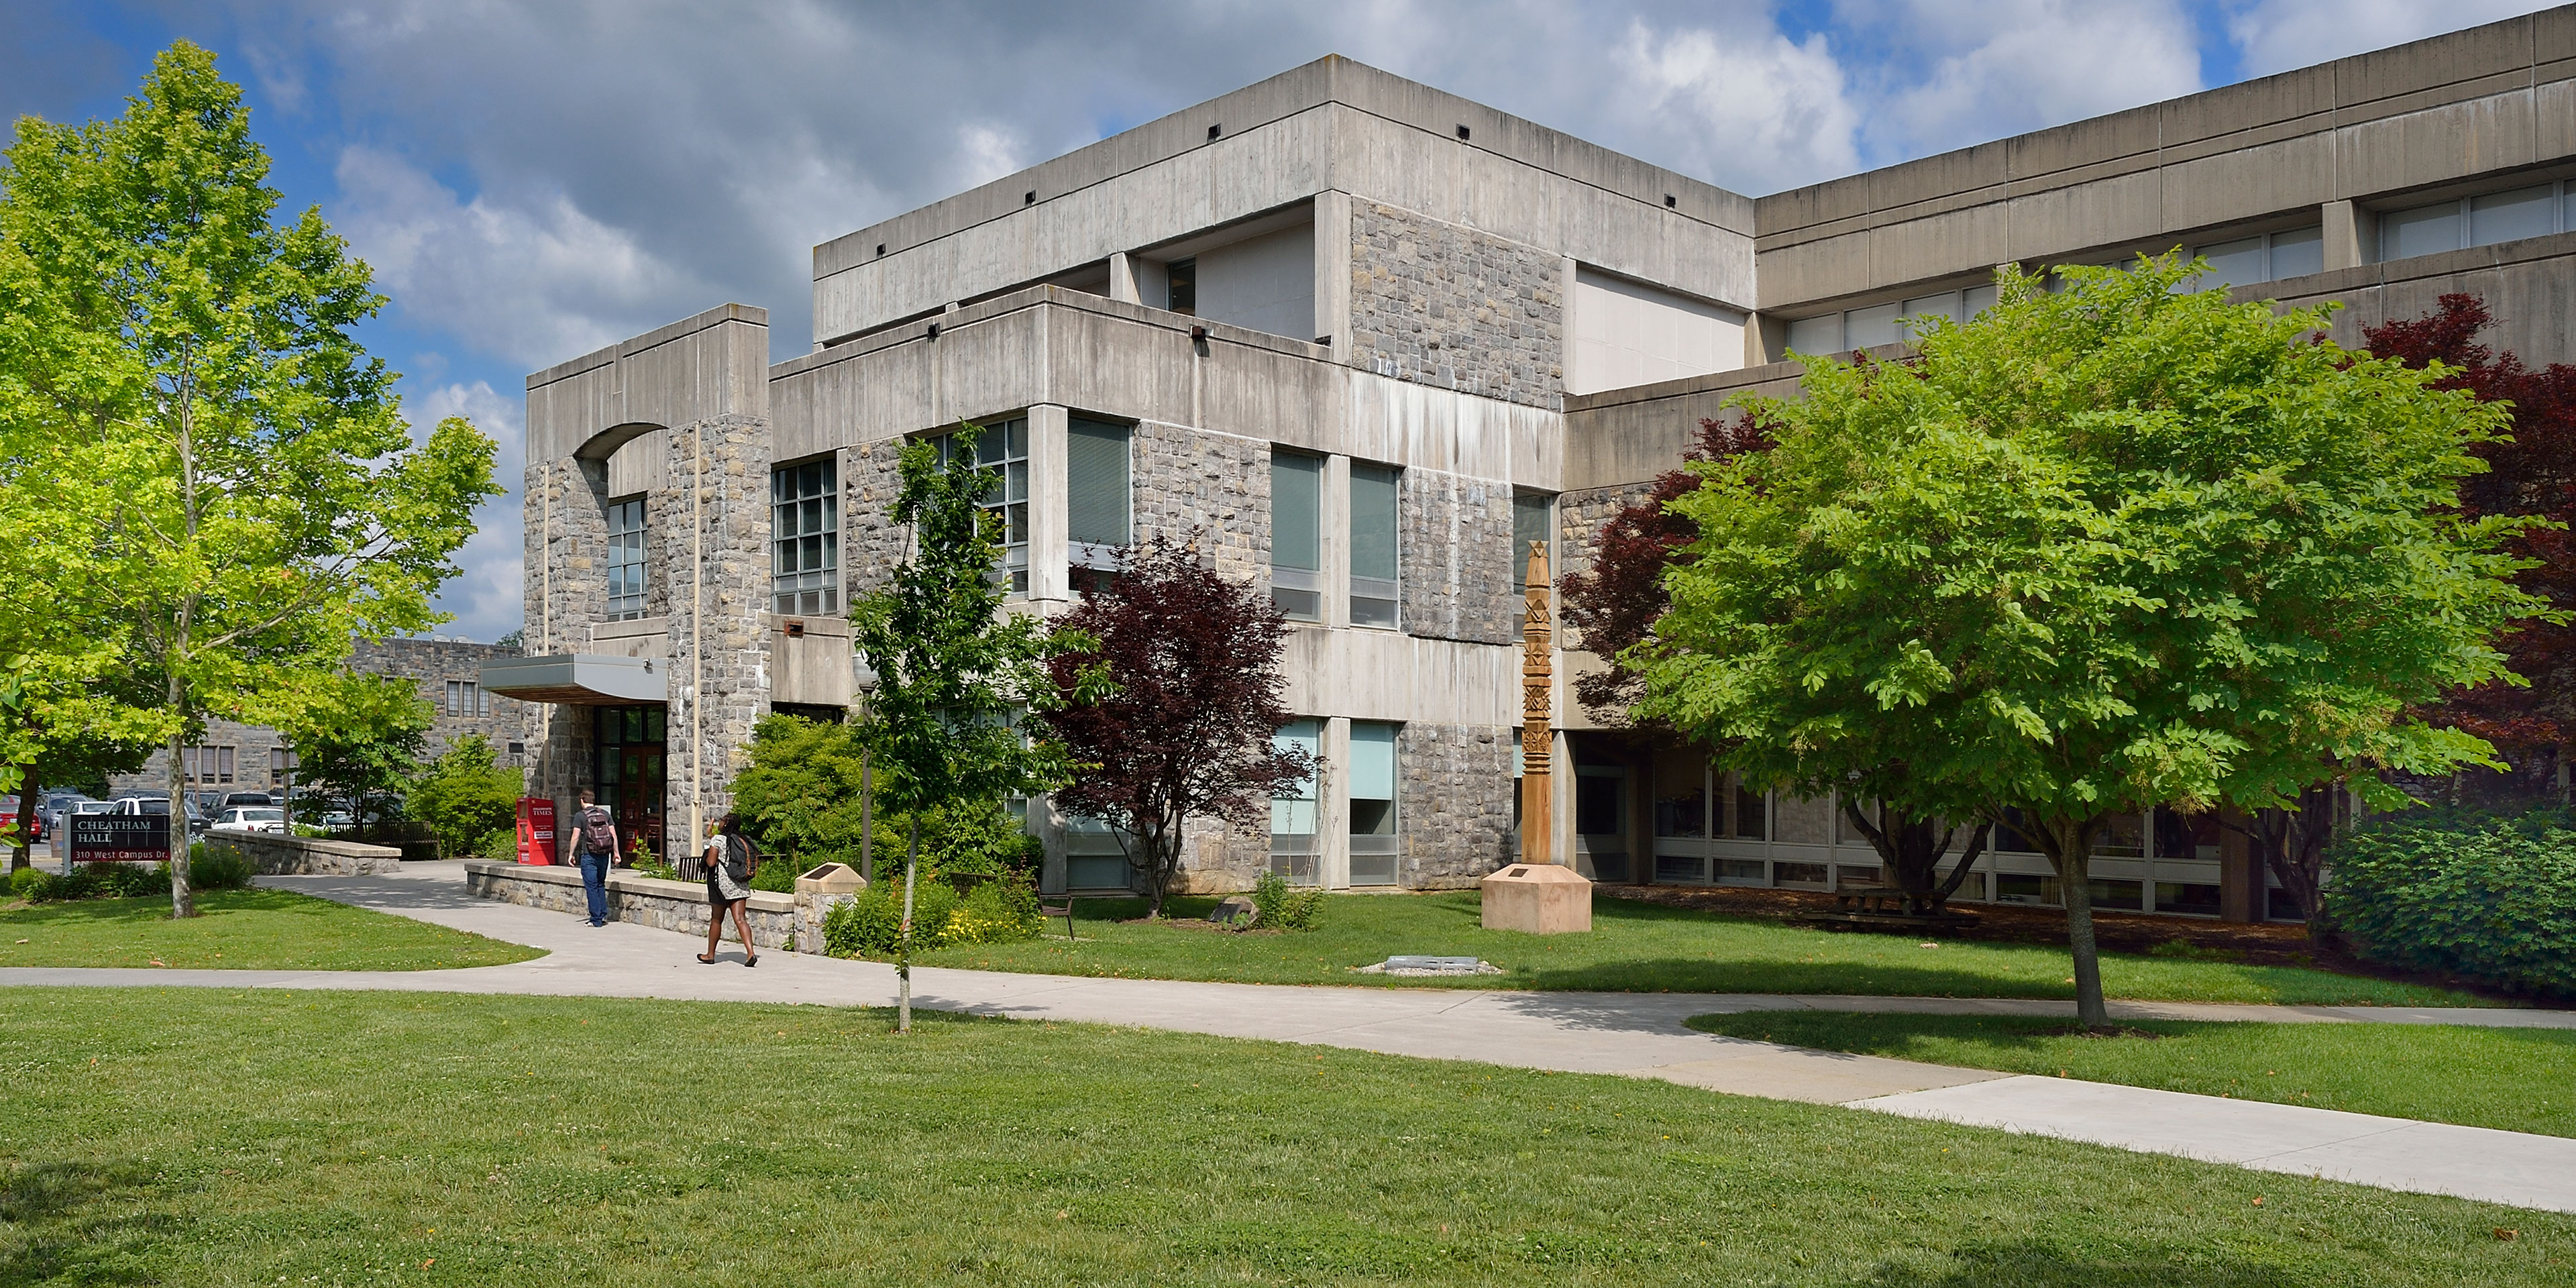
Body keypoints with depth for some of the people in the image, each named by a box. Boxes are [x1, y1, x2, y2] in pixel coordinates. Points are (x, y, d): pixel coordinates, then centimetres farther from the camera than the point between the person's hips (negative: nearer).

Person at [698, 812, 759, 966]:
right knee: (740, 919, -2)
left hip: (722, 883, -4)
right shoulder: (743, 840, 7)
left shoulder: (718, 839, -9)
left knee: (716, 920, 10)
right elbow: (754, 863, 9)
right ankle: (751, 952, -18)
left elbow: (711, 862, -15)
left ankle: (710, 955, 23)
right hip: (740, 885, 4)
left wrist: (707, 856, 5)